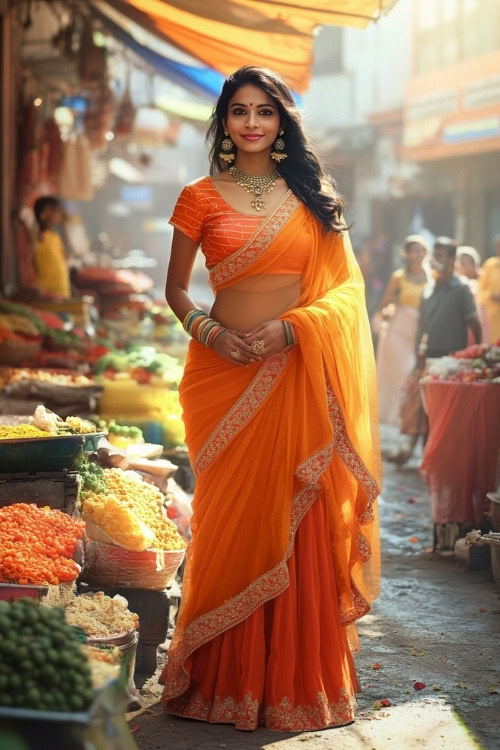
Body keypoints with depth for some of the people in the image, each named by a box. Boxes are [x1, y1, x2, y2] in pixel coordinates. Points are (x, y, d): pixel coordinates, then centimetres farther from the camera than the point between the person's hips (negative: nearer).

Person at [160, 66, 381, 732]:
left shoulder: (314, 195, 10)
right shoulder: (201, 198, 7)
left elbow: (348, 283, 5)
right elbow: (175, 288, 11)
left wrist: (291, 327, -10)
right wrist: (208, 330, -9)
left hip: (301, 373, 1)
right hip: (225, 376, -1)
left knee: (302, 524, 0)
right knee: (233, 521, 1)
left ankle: (299, 679, 11)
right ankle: (226, 679, 12)